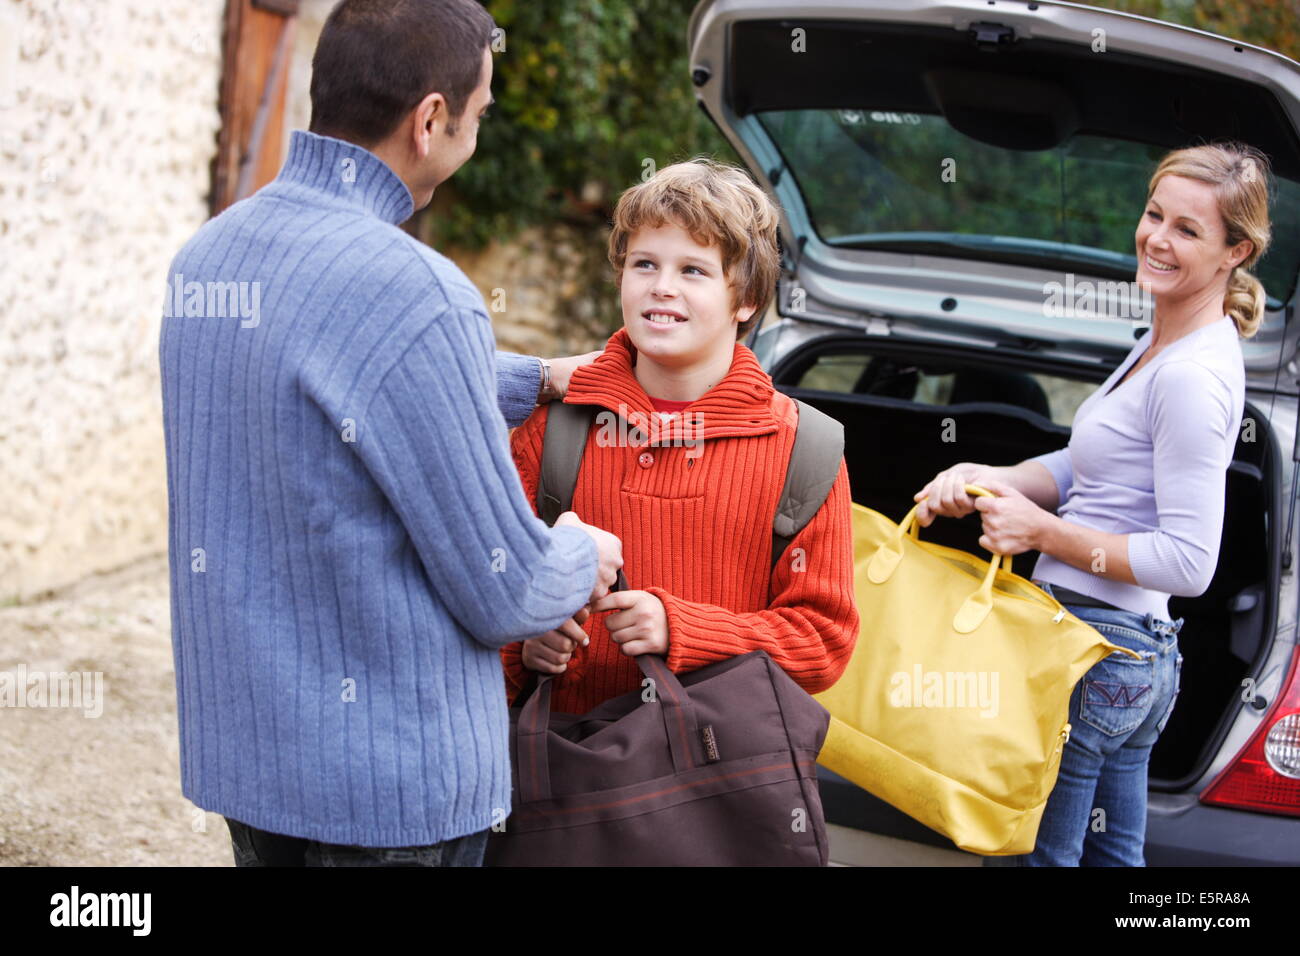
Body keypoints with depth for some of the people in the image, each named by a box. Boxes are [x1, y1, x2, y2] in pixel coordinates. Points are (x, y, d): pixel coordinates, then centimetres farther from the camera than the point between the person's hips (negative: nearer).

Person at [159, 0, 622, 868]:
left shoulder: (208, 254, 4)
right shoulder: (414, 294, -23)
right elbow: (502, 595, -17)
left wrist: (535, 382, 29)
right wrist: (583, 561, 4)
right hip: (389, 790, -8)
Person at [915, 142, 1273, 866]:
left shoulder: (1191, 378, -22)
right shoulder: (1162, 344, 10)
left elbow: (1187, 564, -23)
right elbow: (1089, 467, 17)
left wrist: (1044, 532, -17)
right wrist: (990, 480, 0)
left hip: (1092, 654, -10)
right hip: (1141, 651, 10)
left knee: (1039, 852, 1)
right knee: (1114, 855, 19)